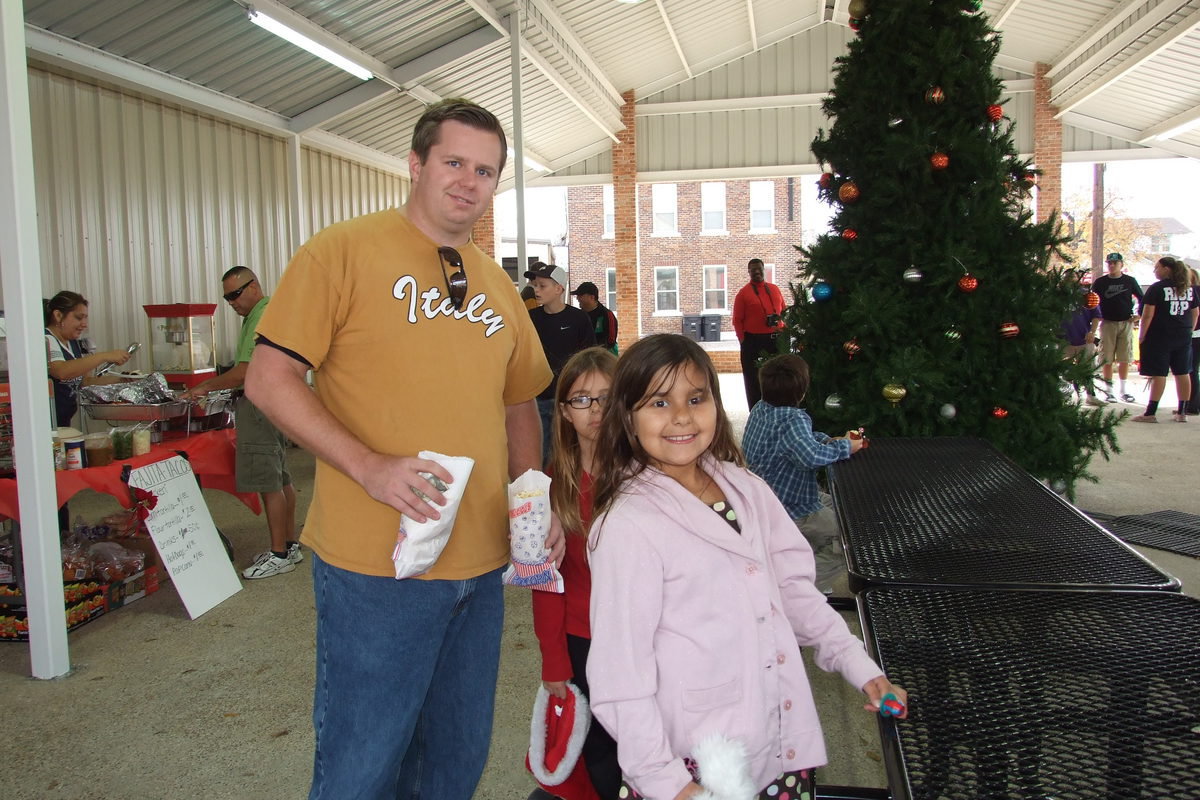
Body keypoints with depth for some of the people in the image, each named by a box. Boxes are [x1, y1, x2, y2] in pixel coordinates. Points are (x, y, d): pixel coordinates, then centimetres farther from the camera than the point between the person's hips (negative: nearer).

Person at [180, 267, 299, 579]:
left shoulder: (262, 317, -14)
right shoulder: (266, 313, 19)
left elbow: (246, 372, -21)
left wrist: (204, 387, -12)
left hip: (262, 404, -11)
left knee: (269, 482, -7)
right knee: (280, 479, 13)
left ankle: (279, 555, -1)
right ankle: (290, 545, 21)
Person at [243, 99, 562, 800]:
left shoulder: (496, 284, 12)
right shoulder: (344, 250, -6)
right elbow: (269, 378, -10)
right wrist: (369, 465, -22)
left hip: (482, 562, 6)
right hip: (377, 561, -6)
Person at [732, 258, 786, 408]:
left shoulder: (774, 289, 11)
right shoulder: (743, 292, -2)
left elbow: (784, 312, 17)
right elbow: (737, 320, -4)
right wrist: (743, 341, -9)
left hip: (776, 339, 4)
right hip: (753, 341, -4)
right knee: (754, 379, 2)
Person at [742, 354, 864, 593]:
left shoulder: (760, 409, 1)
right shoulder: (793, 420, -27)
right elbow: (811, 455, -44)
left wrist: (829, 440, 4)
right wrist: (845, 447, -26)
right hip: (791, 514, -9)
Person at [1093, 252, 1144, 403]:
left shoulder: (1130, 281, 5)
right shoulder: (1100, 282, 2)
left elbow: (1142, 298, 15)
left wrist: (1138, 315, 6)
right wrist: (1098, 317, -1)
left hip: (1126, 323, 1)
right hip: (1108, 324, -1)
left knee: (1124, 359, 5)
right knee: (1107, 359, -2)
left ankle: (1123, 391, 13)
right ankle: (1109, 391, 4)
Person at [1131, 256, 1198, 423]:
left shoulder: (1157, 288, -10)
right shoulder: (1189, 288, 10)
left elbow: (1147, 315, -14)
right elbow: (1195, 313, 16)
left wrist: (1142, 336, -7)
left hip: (1159, 336, -6)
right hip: (1184, 337, 6)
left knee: (1158, 374, -6)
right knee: (1183, 373, 9)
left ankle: (1151, 413, -5)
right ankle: (1182, 412, 14)